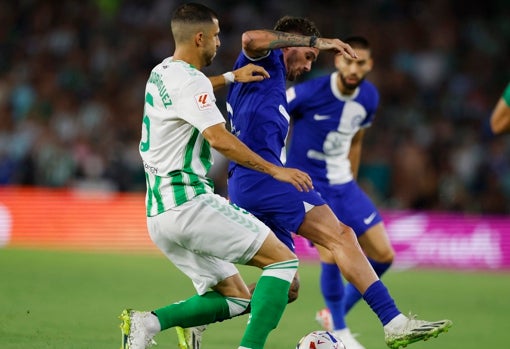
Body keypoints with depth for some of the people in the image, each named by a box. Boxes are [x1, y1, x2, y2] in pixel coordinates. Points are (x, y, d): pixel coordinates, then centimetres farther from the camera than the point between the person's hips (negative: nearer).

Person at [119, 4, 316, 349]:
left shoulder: (161, 73, 17)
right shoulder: (190, 81, -11)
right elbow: (220, 139, -24)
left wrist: (231, 77, 34)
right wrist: (274, 170, -18)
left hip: (159, 214, 10)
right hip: (189, 202, -10)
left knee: (236, 298, 12)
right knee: (283, 260, -7)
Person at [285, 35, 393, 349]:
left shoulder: (369, 98, -2)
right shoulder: (309, 93, -21)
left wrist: (351, 186, 18)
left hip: (343, 185, 6)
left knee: (384, 255, 2)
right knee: (331, 255, -21)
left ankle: (334, 313, 22)